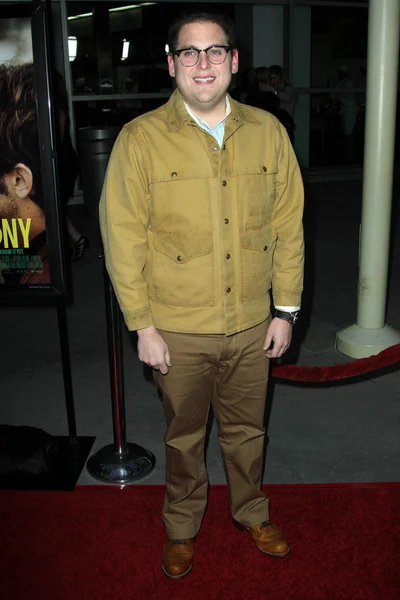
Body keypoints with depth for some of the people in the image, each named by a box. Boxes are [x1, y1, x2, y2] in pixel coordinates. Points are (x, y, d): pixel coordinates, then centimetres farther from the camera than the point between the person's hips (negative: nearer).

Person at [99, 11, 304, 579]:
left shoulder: (268, 132, -1)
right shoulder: (140, 139, -10)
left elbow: (287, 225, 3)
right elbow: (123, 239, -8)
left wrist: (286, 309, 3)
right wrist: (142, 326, -9)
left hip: (252, 324, 2)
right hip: (178, 329, -2)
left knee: (246, 428, 21)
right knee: (184, 435, 17)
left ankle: (251, 511, 47)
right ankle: (182, 526, 43)